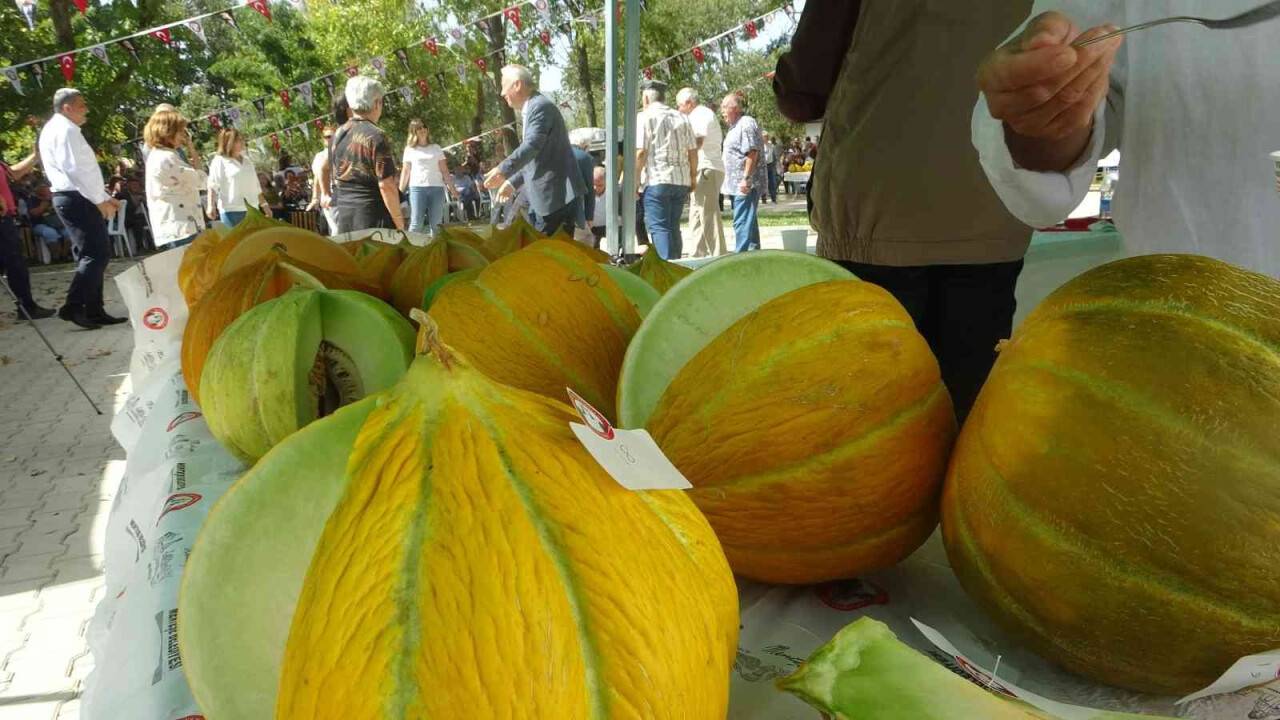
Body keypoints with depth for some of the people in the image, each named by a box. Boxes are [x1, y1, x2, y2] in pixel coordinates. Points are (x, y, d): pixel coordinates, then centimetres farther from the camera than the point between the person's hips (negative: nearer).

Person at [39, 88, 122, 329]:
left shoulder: (59, 129, 21)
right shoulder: (65, 130, -11)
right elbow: (74, 169, -19)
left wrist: (105, 197, 16)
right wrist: (99, 200, -17)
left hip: (74, 198, 11)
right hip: (77, 199, -11)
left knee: (92, 254, 10)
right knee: (97, 254, -12)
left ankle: (94, 310, 12)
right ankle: (73, 306, -11)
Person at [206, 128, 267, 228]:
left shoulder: (247, 163, 18)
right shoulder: (219, 161, 0)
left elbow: (256, 187, 22)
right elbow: (213, 186, -7)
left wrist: (264, 205, 21)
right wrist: (211, 206, -19)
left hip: (251, 210, 6)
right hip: (231, 211, -6)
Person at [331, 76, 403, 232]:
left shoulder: (338, 135, 9)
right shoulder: (376, 136, -13)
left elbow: (336, 179, 16)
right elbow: (386, 185, -17)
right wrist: (399, 221, -12)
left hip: (343, 214, 7)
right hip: (372, 214, -7)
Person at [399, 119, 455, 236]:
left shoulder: (436, 148, 13)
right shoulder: (410, 149, 10)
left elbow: (444, 171, 10)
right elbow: (405, 171, 10)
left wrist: (452, 188, 2)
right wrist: (400, 191, 3)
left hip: (437, 188, 2)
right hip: (417, 188, -2)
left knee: (435, 224, 3)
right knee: (416, 224, -8)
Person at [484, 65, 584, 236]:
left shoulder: (540, 106, -12)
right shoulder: (531, 109, 20)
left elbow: (532, 145, -28)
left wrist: (503, 170, -37)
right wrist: (513, 183, 24)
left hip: (557, 195, -10)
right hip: (548, 196, 10)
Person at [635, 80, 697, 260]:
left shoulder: (645, 117, -1)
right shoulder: (682, 118, 15)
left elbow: (641, 152, -10)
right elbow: (693, 151, 13)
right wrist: (693, 177, 22)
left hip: (657, 180, -6)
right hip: (682, 180, 6)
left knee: (659, 227, -5)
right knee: (674, 227, 14)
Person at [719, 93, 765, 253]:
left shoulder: (747, 124, -12)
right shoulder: (736, 126, 21)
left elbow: (752, 152, -21)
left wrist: (746, 179, -25)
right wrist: (728, 180, 24)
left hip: (746, 184, -11)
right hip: (738, 185, 11)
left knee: (742, 222, -13)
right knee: (749, 221, 15)